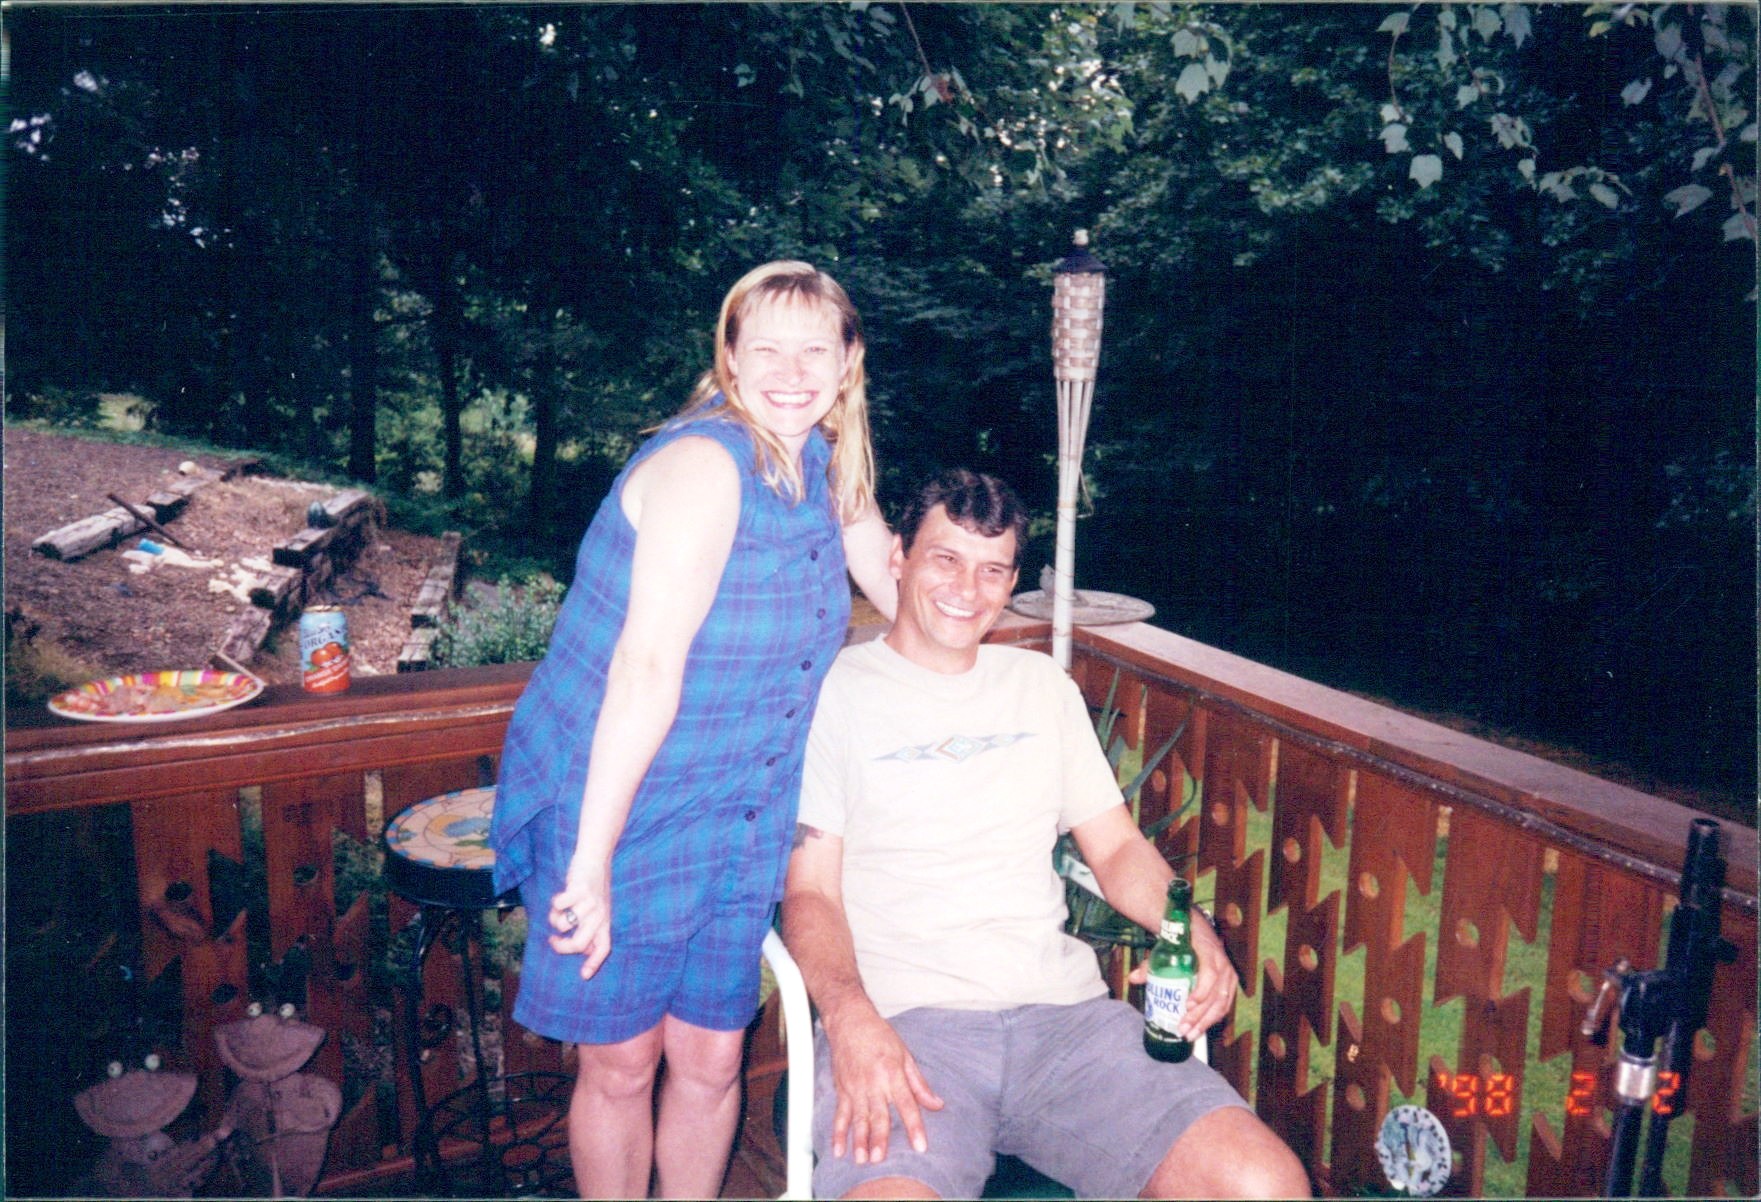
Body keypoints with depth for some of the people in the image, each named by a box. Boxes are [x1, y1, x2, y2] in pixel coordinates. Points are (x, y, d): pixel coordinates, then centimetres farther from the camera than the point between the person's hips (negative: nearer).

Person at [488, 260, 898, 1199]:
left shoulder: (824, 465, 2)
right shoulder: (704, 463, -22)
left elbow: (898, 595, 21)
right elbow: (646, 672, -28)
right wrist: (590, 861, -28)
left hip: (738, 826, 6)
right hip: (619, 813, -6)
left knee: (711, 1060, 16)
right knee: (620, 1066, 12)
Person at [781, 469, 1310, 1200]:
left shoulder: (1042, 685, 21)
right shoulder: (836, 691, 5)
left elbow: (1118, 848, 21)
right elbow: (811, 889, 0)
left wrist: (1188, 922, -2)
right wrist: (850, 1017, -19)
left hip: (1063, 1010, 5)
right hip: (902, 1022, -4)